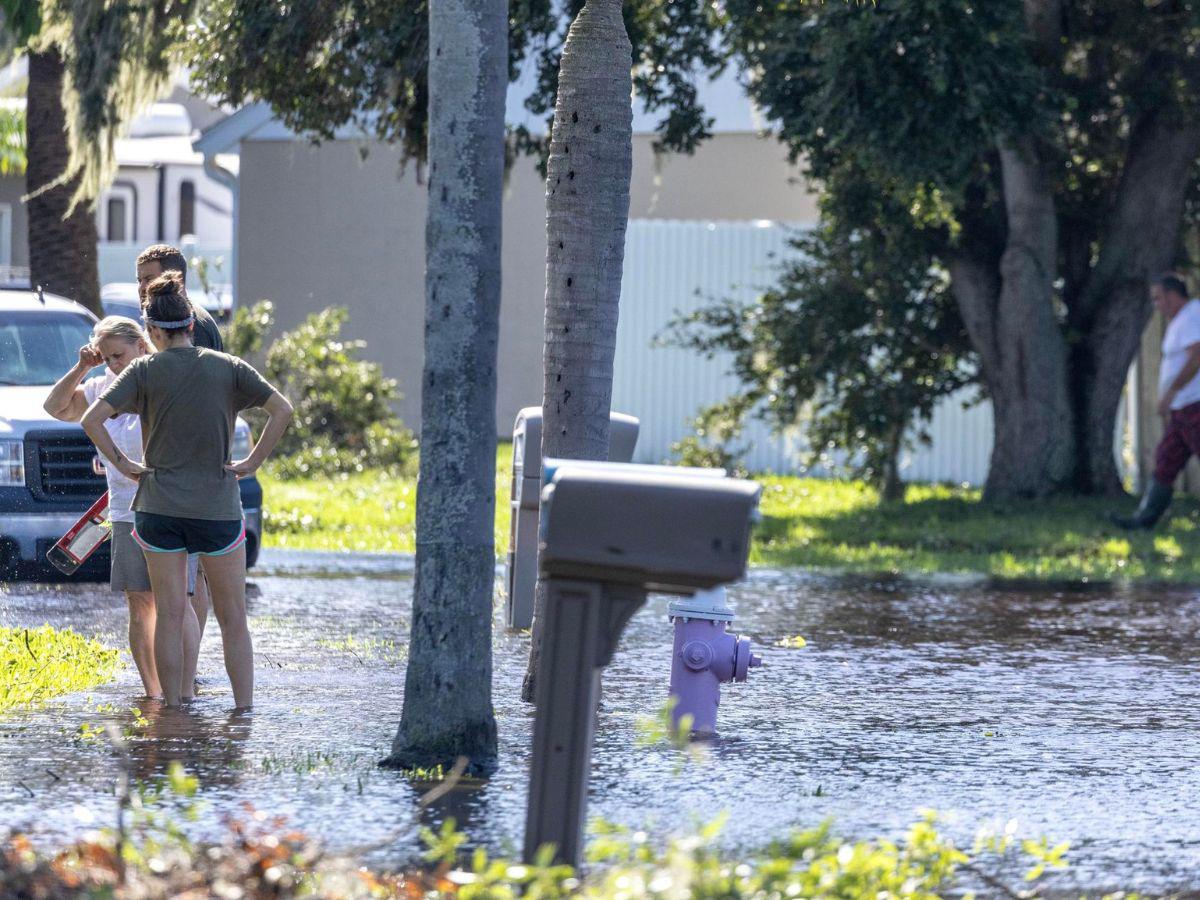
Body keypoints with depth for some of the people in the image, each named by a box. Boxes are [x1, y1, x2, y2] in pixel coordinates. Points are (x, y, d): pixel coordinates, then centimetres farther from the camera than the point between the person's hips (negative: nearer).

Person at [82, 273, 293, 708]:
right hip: (218, 507, 0)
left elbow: (92, 419, -11)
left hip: (160, 507, 0)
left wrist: (121, 462, 0)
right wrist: (253, 462, -1)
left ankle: (172, 708, 8)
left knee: (169, 616, 6)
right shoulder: (228, 368, 1)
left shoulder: (145, 370, -1)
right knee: (233, 619, 7)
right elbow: (282, 410, -7)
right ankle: (244, 708, 3)